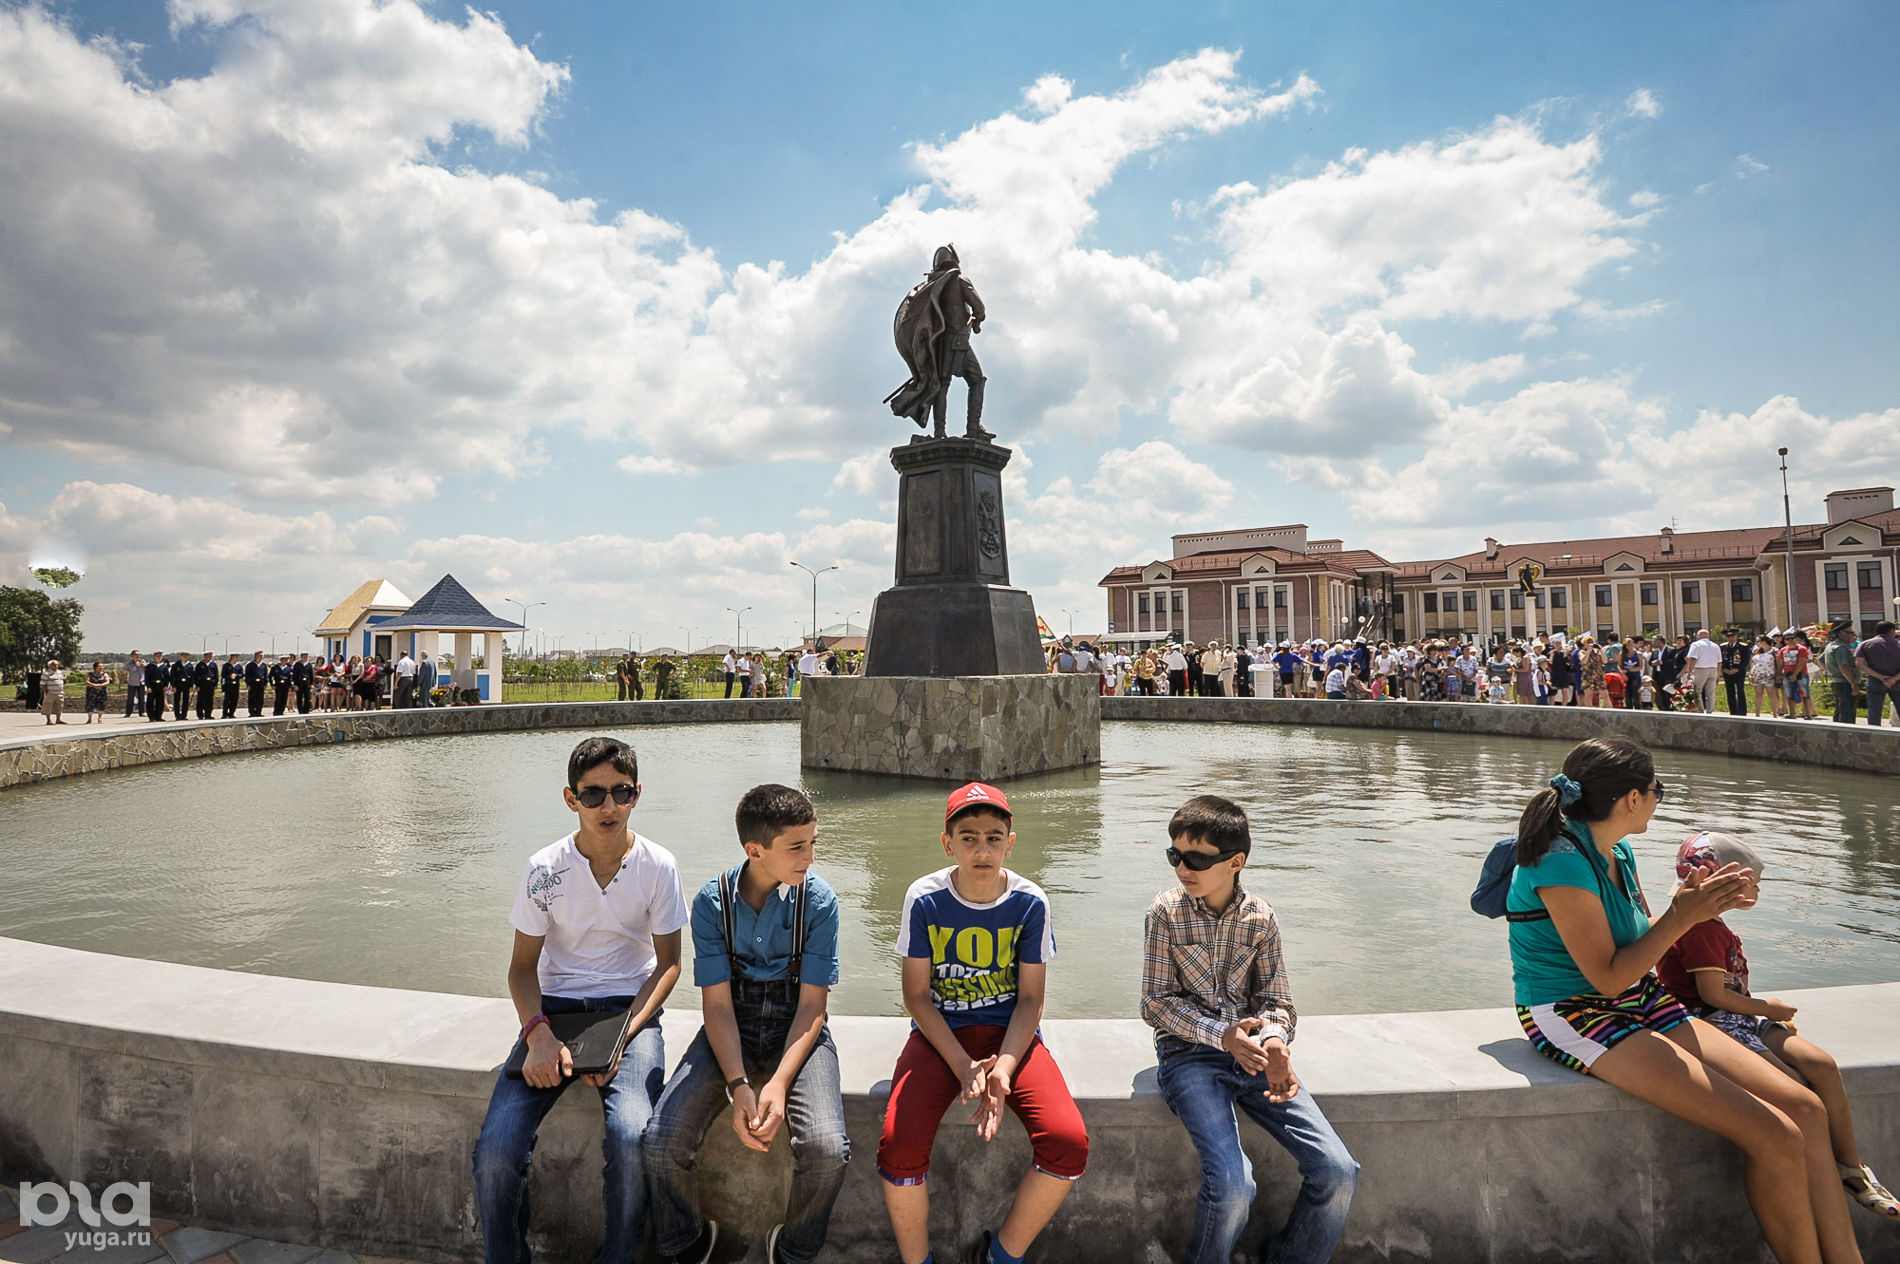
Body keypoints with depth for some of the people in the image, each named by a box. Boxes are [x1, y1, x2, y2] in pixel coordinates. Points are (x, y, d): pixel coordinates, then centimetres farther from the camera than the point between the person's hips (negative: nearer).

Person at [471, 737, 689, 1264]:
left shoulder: (658, 866, -7)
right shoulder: (544, 869, -6)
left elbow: (668, 962, 0)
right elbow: (522, 966, 2)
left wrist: (624, 1034, -14)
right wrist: (537, 1033, -16)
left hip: (630, 1009, -1)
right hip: (554, 1010, 2)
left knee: (631, 1137, -27)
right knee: (495, 1148, -20)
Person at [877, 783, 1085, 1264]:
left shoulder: (1030, 902, -7)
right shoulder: (925, 899, -9)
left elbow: (1030, 999, -2)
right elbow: (916, 995, -5)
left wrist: (1003, 1068, -18)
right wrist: (963, 1067, -17)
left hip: (1009, 1032, 1)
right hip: (939, 1034, -1)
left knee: (1069, 1143, -22)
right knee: (899, 1149, -26)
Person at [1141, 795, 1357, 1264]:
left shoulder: (1260, 917, 1)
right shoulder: (1166, 913, -7)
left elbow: (1276, 998, 5)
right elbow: (1157, 1003, -5)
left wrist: (1273, 1041, -18)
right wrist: (1221, 1035, -19)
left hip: (1252, 1049, 4)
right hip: (1189, 1053, -3)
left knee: (1338, 1172, -9)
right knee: (1233, 1184, -24)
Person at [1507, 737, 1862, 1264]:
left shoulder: (1618, 851, 8)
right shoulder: (1562, 863, -21)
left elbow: (1640, 944, 13)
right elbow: (1608, 978, -19)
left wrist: (1692, 904, -3)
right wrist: (1683, 918, -17)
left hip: (1641, 1004, 9)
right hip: (1575, 1018, -9)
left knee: (1806, 1109, -2)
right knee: (1776, 1138, -16)